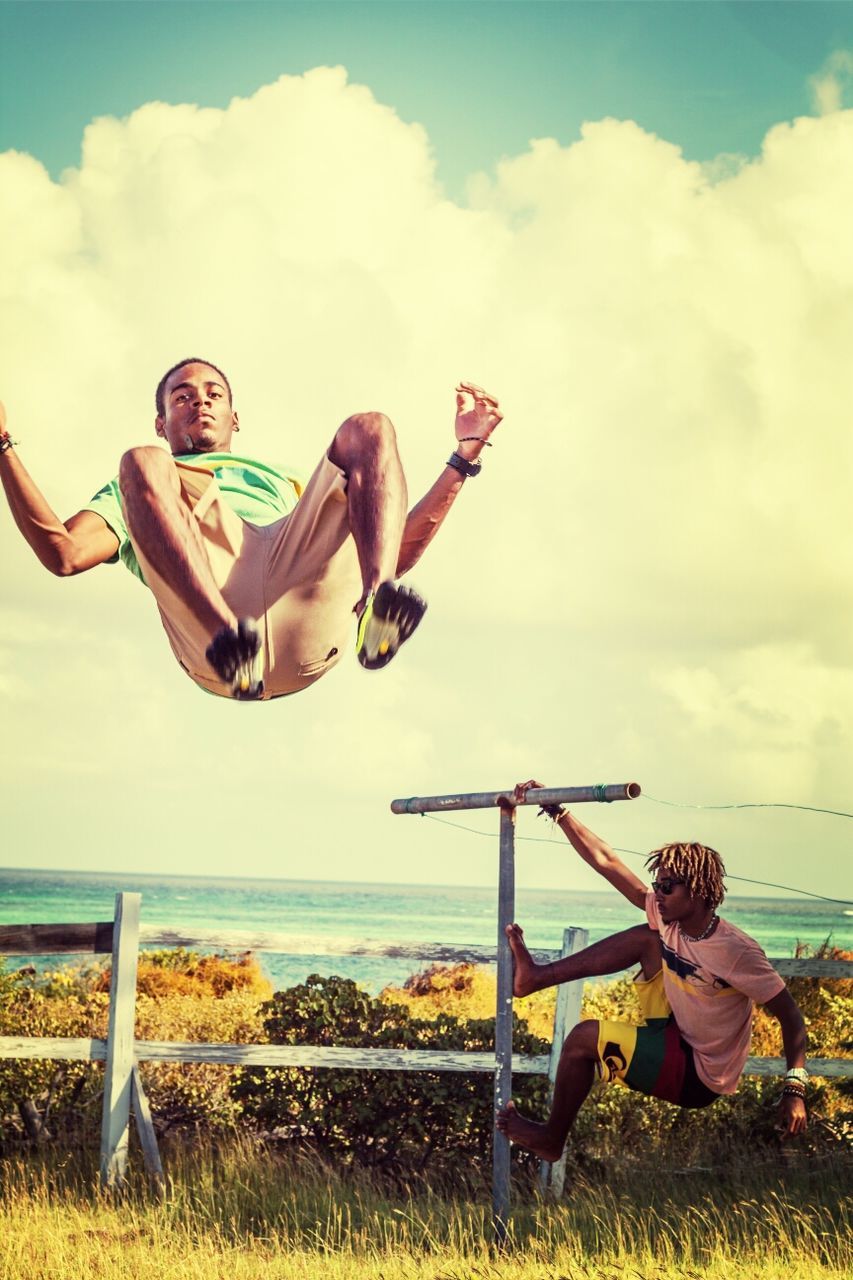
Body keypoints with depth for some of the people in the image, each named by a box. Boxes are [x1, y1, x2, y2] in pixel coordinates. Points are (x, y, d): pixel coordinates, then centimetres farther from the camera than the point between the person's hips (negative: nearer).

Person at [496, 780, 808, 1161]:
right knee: (645, 939, -4)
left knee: (585, 1038, -15)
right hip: (675, 1035, 7)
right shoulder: (666, 919, -6)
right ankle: (537, 976, -2)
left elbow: (790, 1014, -24)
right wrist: (556, 810, -10)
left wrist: (795, 1090, -33)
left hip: (698, 1079, -7)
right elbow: (605, 861, -6)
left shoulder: (736, 951, -26)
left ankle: (552, 1140, 5)